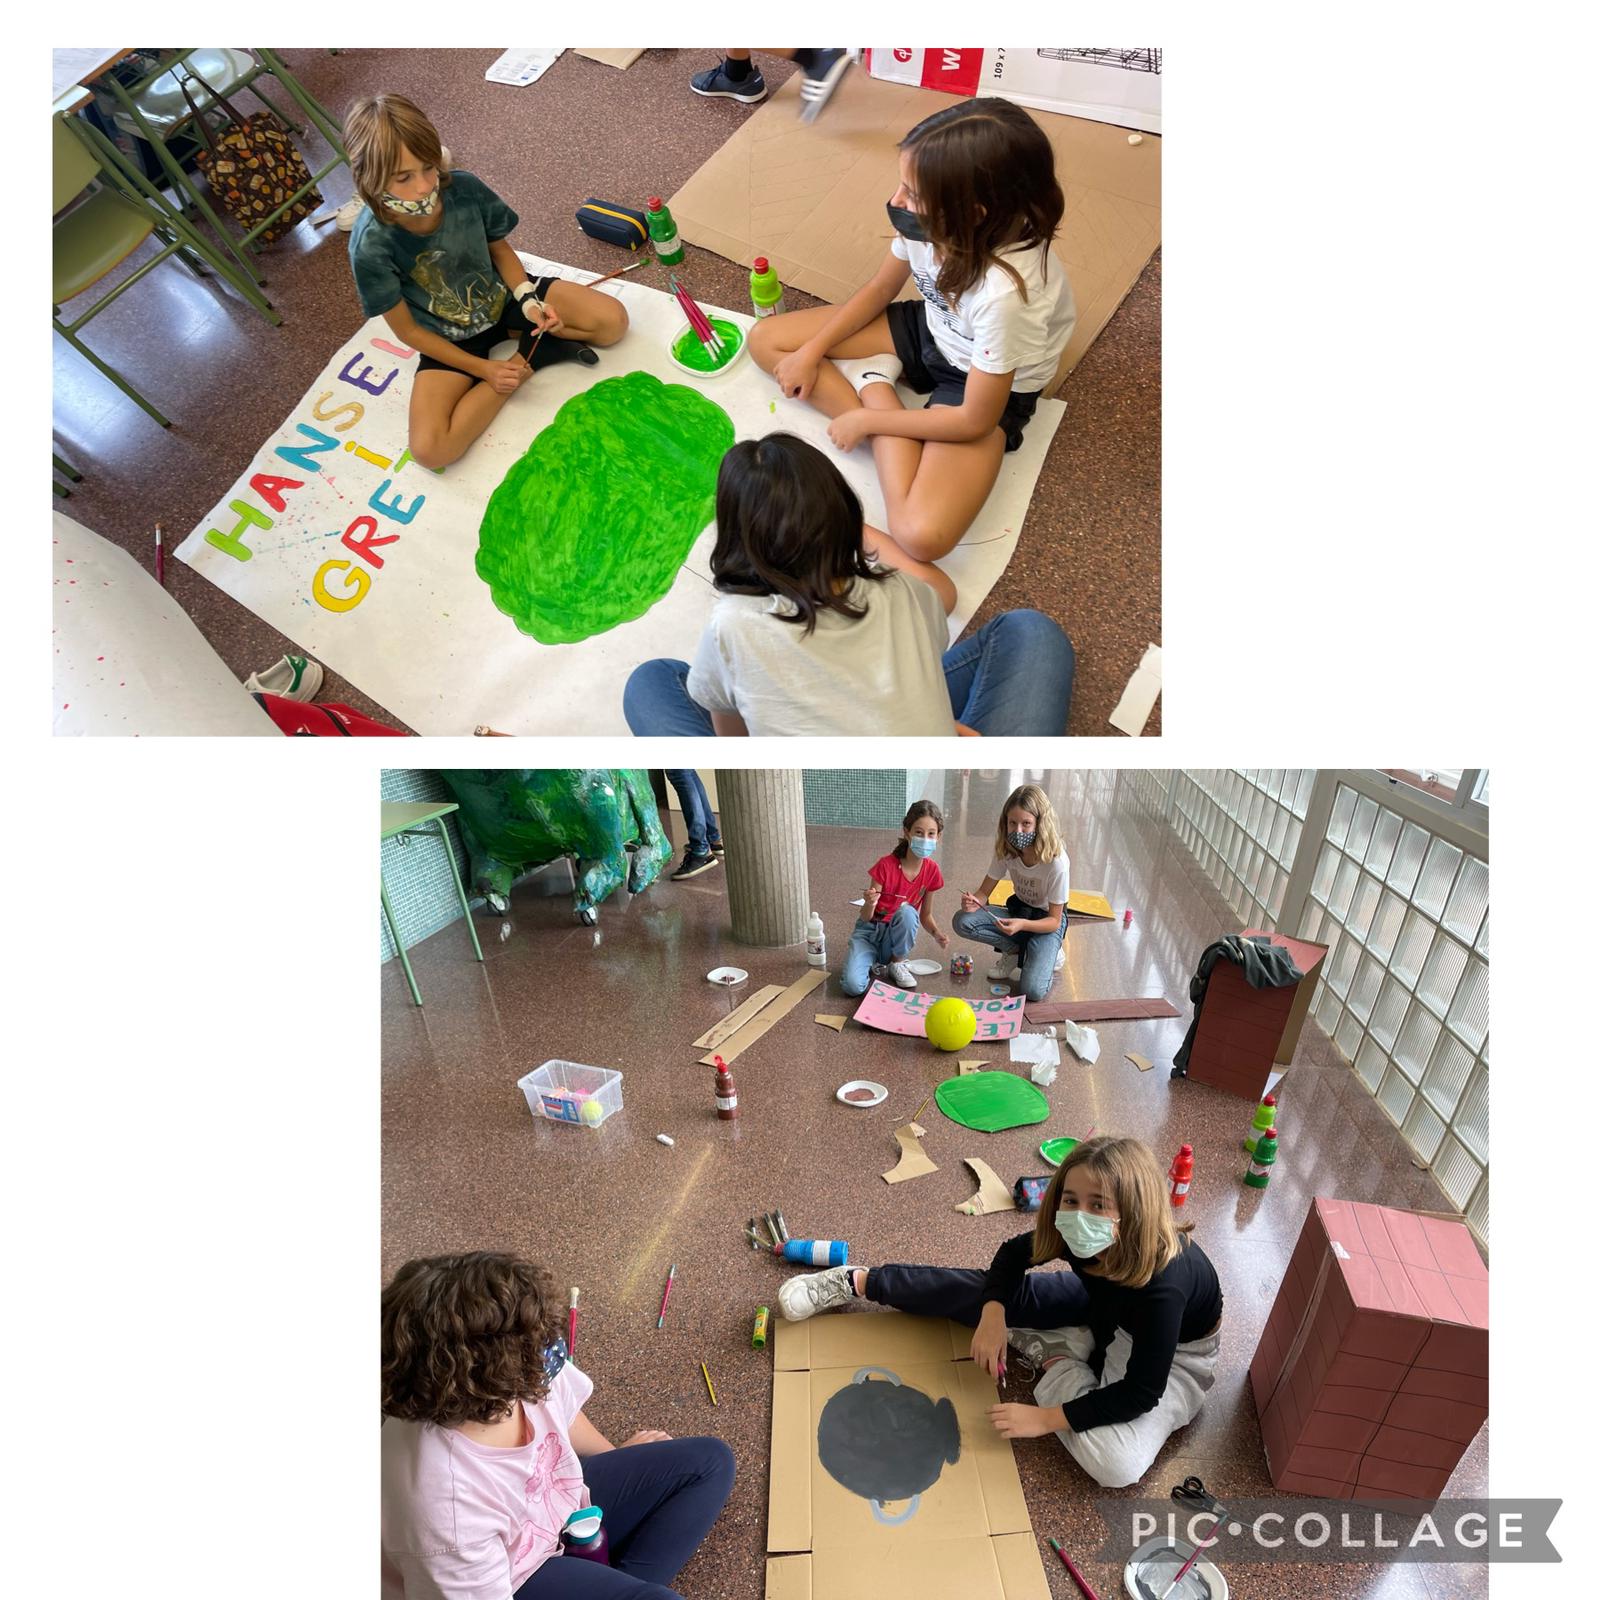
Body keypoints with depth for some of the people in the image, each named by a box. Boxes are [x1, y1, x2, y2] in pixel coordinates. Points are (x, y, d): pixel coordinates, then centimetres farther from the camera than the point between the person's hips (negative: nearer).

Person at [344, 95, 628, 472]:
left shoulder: (464, 188, -21)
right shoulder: (371, 246, -28)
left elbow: (499, 246, -1)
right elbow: (407, 330, -16)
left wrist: (528, 300, -18)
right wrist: (483, 369, -19)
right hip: (451, 340, -1)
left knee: (613, 320, -15)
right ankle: (529, 357, -10)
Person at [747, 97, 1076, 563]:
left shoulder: (1005, 292, -39)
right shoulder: (932, 221, -21)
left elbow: (974, 420, -28)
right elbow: (881, 289, 1)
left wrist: (866, 421, -20)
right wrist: (810, 352, -6)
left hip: (989, 390, -6)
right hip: (929, 330, 6)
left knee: (920, 536, -33)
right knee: (765, 339, 0)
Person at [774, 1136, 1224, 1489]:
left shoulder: (1162, 1283, -43)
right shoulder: (1078, 1237, -26)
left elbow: (1141, 1393, -34)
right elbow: (1013, 1253, -7)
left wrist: (1046, 1418, -30)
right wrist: (992, 1315, -22)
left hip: (1178, 1352, -4)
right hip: (1109, 1311, 4)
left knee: (1116, 1464, -29)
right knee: (988, 1289, -5)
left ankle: (1053, 1359, -2)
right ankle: (857, 1282, 10)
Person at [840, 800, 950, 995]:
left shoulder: (932, 870, -9)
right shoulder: (886, 865, -20)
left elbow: (926, 915, 4)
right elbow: (866, 917, -16)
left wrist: (936, 932, -17)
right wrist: (869, 904, -40)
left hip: (896, 934, 3)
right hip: (871, 931, -3)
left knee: (907, 911, -34)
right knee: (853, 985, -29)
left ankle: (897, 963, -7)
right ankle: (874, 962, 6)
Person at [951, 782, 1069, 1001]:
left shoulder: (1056, 862, -28)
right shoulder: (1006, 851, -14)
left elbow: (1054, 920, -20)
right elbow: (984, 892, -7)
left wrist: (1022, 924, -40)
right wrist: (974, 902, -32)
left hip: (1046, 920, -5)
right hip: (1018, 910, 5)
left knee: (1033, 991, -27)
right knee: (962, 921, -22)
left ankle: (1049, 954, 5)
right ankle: (1016, 952, -3)